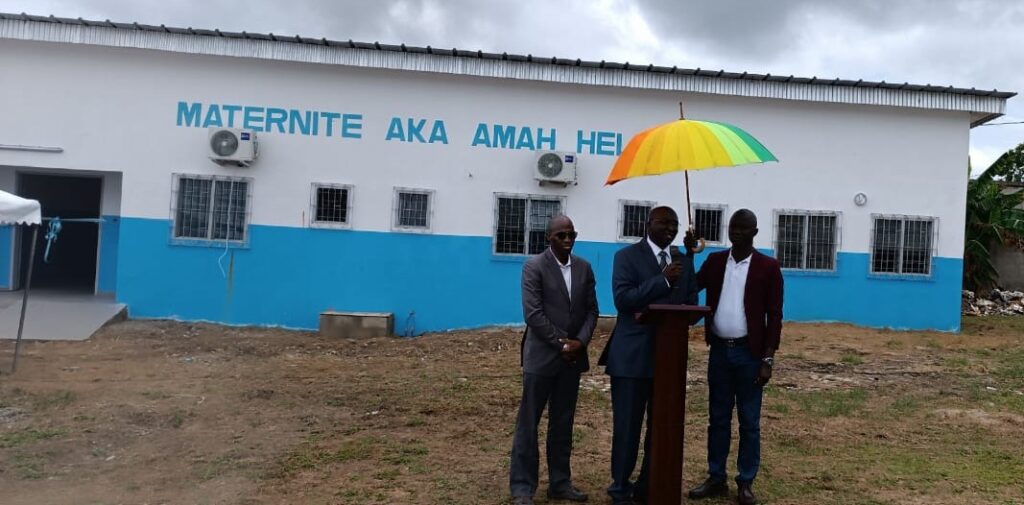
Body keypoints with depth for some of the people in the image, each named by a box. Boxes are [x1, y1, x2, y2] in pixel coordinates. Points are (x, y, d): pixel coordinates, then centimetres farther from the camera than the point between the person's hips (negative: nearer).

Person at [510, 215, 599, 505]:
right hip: (542, 354, -5)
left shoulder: (584, 268, 9)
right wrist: (561, 343, -14)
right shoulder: (534, 267, -7)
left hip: (573, 356, 5)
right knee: (528, 422, 0)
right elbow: (533, 314, -14)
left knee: (563, 422, 12)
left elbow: (591, 310, 7)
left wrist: (580, 342, -8)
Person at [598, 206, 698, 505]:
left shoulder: (684, 261, 12)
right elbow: (622, 299, -15)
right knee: (627, 426, 2)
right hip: (633, 355, -5)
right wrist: (663, 280, -21)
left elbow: (692, 304, 8)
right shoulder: (627, 256, -3)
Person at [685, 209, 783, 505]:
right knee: (718, 418, 11)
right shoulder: (715, 260, 6)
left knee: (749, 422, 5)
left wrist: (768, 359, -11)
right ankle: (716, 479, 21)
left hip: (749, 352, -3)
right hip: (719, 350, 3)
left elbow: (774, 316, -6)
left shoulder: (768, 267, -4)